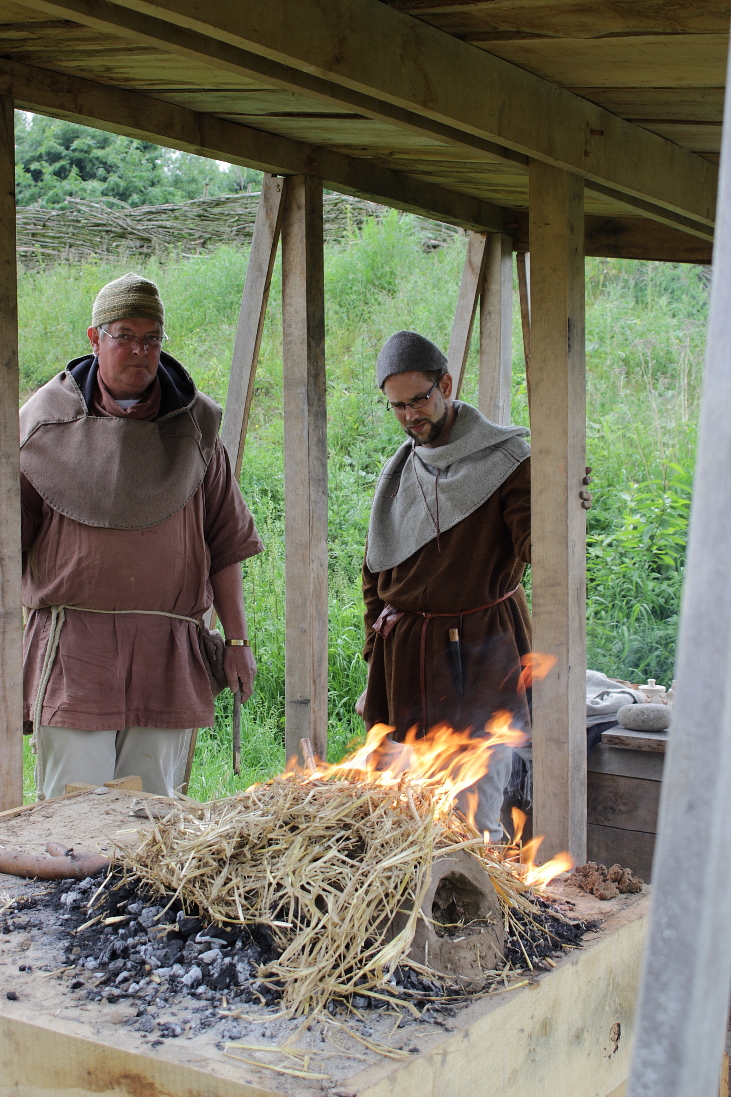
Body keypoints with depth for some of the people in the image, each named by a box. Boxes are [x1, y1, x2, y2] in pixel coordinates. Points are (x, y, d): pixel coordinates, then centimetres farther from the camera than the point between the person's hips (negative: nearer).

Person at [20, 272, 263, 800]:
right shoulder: (47, 420, 7)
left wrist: (238, 641, 8)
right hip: (71, 653, -1)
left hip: (168, 657, 1)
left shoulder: (193, 426, 10)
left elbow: (226, 545, 11)